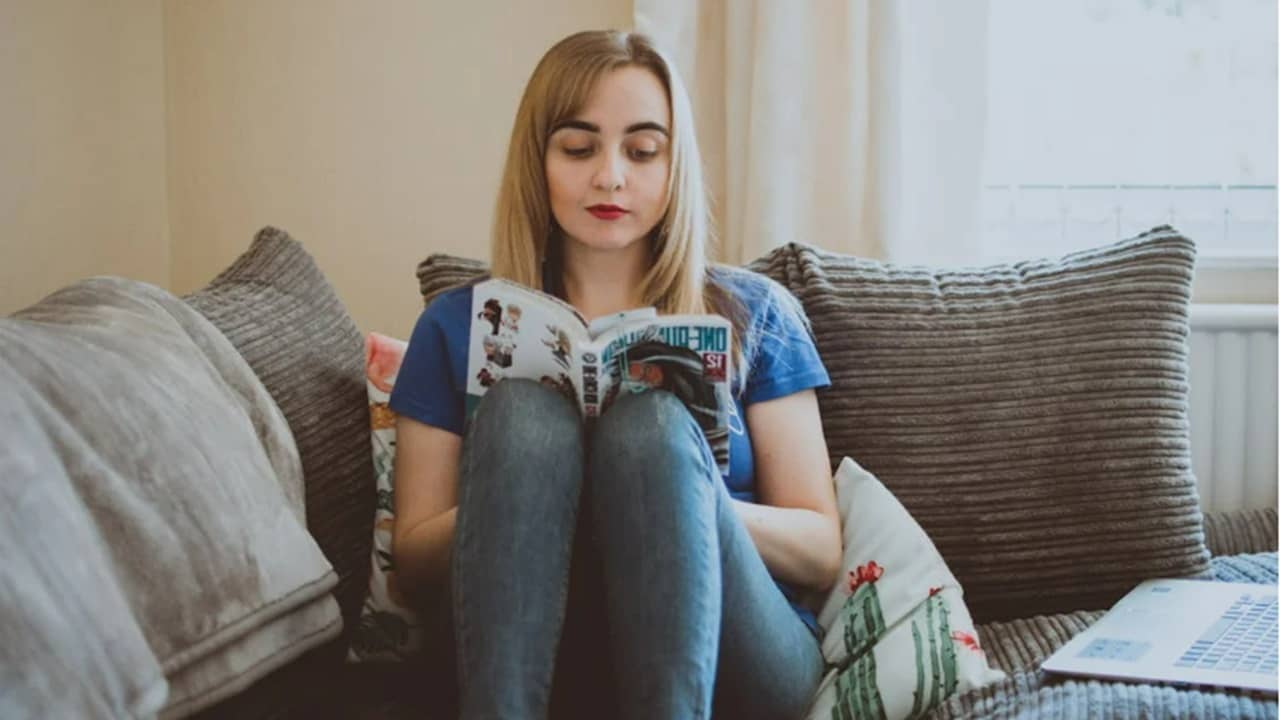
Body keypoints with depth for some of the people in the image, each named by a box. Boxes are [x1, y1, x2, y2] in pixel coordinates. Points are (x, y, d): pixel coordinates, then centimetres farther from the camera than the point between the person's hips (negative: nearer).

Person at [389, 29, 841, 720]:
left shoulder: (752, 315, 11)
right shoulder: (460, 325, 12)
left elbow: (820, 551, 7)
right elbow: (413, 558, 9)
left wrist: (680, 502, -14)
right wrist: (518, 497, -13)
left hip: (730, 660, 0)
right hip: (529, 653, 0)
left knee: (652, 423, -29)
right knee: (522, 409, -26)